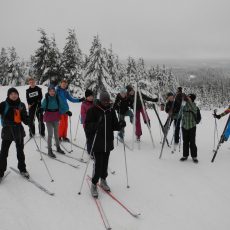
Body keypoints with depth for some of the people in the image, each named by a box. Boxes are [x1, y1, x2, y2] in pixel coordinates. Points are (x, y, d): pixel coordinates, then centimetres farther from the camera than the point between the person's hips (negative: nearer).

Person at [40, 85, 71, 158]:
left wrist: (67, 111, -15)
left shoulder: (57, 98, -2)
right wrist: (41, 110, -39)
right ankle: (49, 150, 7)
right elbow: (42, 106, -16)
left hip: (56, 118, 4)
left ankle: (58, 148, 34)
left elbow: (62, 106, 0)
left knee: (56, 133, 18)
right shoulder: (46, 99, -10)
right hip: (49, 119, -4)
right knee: (50, 134, -6)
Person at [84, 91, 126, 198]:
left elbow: (114, 125, 10)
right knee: (98, 164, -6)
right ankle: (94, 184, 12)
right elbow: (87, 126, -11)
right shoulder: (93, 110, -9)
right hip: (97, 143, -5)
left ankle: (103, 180, 37)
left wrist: (120, 124, -11)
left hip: (108, 142, 5)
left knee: (105, 163, 15)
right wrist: (96, 125, -31)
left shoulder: (111, 110, 6)